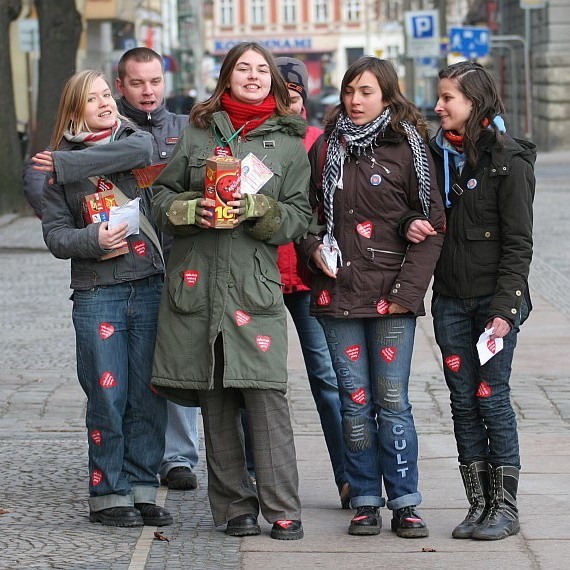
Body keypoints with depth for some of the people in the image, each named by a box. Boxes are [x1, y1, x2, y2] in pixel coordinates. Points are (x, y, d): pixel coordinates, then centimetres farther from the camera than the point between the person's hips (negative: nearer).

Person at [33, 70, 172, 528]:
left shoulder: (136, 139, 8)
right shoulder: (59, 167, 7)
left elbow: (137, 152, -17)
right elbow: (55, 233, 3)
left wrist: (66, 164, -13)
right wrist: (92, 240, -17)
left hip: (149, 287, 1)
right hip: (96, 295, -1)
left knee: (148, 396, 3)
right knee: (108, 397, -2)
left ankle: (143, 490, 12)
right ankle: (108, 495, 7)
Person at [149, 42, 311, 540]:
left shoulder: (288, 143, 9)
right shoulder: (199, 132, 13)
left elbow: (299, 217, 5)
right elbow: (163, 195, 15)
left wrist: (256, 208, -14)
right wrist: (191, 209, -7)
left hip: (255, 281, -2)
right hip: (196, 281, 2)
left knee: (266, 396, -11)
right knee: (215, 402, 3)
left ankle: (282, 509, -6)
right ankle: (235, 505, 10)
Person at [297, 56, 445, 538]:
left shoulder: (409, 149, 0)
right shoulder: (325, 149, 11)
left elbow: (432, 227, -2)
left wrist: (408, 290, -10)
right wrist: (314, 249, -2)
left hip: (392, 298, -3)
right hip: (338, 295, 3)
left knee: (392, 402, -3)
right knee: (355, 403, 4)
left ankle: (405, 503, 5)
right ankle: (365, 501, 12)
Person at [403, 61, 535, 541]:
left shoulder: (508, 160, -8)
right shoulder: (439, 154, 10)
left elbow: (518, 244, -10)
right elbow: (425, 212, 21)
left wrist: (504, 309, -16)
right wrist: (412, 224, -4)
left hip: (494, 299, -6)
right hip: (450, 299, 6)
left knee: (492, 397, -3)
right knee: (464, 402, 6)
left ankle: (506, 508, 6)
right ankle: (479, 506, 13)